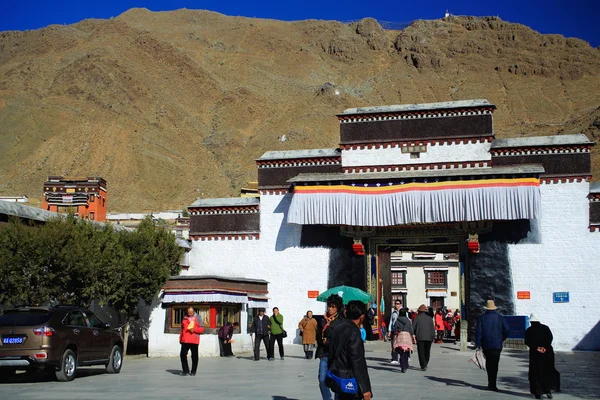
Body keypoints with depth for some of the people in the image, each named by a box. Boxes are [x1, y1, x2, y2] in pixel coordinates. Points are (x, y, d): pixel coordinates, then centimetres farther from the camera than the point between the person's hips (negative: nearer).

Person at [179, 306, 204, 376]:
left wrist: (194, 329, -17)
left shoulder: (197, 318, 3)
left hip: (194, 341, -3)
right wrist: (180, 338, 13)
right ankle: (185, 370, 8)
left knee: (194, 356, 3)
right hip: (185, 340, 3)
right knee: (183, 354, -2)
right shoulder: (185, 318, 12)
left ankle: (193, 371, 14)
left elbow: (202, 329, 0)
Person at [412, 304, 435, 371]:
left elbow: (413, 327, -2)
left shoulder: (417, 318, -2)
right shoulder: (429, 318, 6)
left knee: (421, 352, 0)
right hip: (428, 338, 3)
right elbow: (432, 329, 5)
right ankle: (425, 364, 23)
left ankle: (423, 366, -9)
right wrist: (433, 337, 9)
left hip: (420, 338, -3)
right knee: (427, 352, 16)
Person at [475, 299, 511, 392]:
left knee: (488, 363, 15)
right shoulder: (500, 317, 0)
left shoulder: (481, 318, -1)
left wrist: (478, 345, -4)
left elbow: (478, 332, -5)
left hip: (486, 345, 1)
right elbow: (507, 330, -4)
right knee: (494, 364, -1)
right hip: (497, 345, -1)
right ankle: (492, 384, -7)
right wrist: (502, 339, 10)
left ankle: (491, 382, 20)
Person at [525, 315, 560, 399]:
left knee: (536, 373, 4)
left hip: (535, 353, -2)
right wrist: (545, 347, -12)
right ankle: (548, 390, 0)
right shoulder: (545, 328, 6)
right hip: (547, 352, 2)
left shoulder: (529, 330, 1)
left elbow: (527, 342, -9)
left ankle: (538, 393, 1)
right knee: (548, 371, 12)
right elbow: (550, 338, -6)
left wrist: (536, 348, -14)